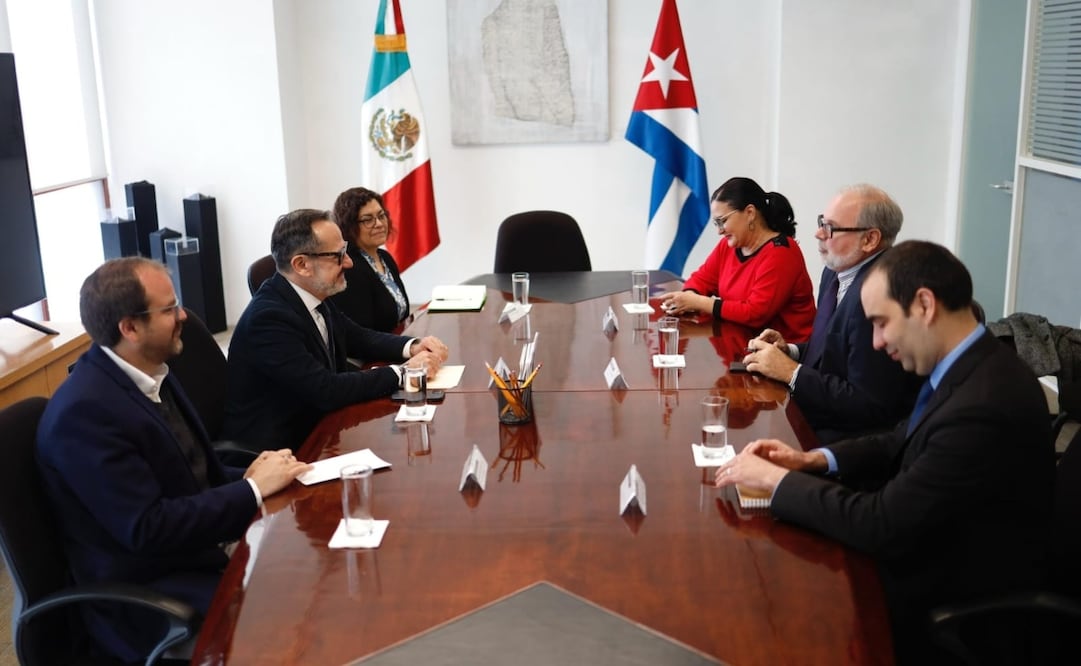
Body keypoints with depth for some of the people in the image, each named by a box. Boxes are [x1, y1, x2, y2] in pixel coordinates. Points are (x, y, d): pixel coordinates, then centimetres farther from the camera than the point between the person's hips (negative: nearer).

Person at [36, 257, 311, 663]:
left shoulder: (149, 374, 4)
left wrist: (247, 477, -6)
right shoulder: (85, 411, -22)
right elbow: (147, 529, -24)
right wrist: (252, 489, -17)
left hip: (199, 555, 8)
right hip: (145, 595, -8)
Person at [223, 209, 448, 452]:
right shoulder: (268, 317, -24)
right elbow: (326, 390, -28)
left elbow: (357, 338, 14)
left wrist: (412, 347, -3)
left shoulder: (314, 297, -1)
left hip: (314, 427, 8)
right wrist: (403, 372, -20)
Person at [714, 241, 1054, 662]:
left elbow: (881, 523, -28)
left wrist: (775, 479, -18)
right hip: (930, 550, 8)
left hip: (952, 604, -8)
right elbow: (902, 444, 12)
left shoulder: (983, 407, -32)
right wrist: (813, 460, -3)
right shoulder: (969, 368, -3)